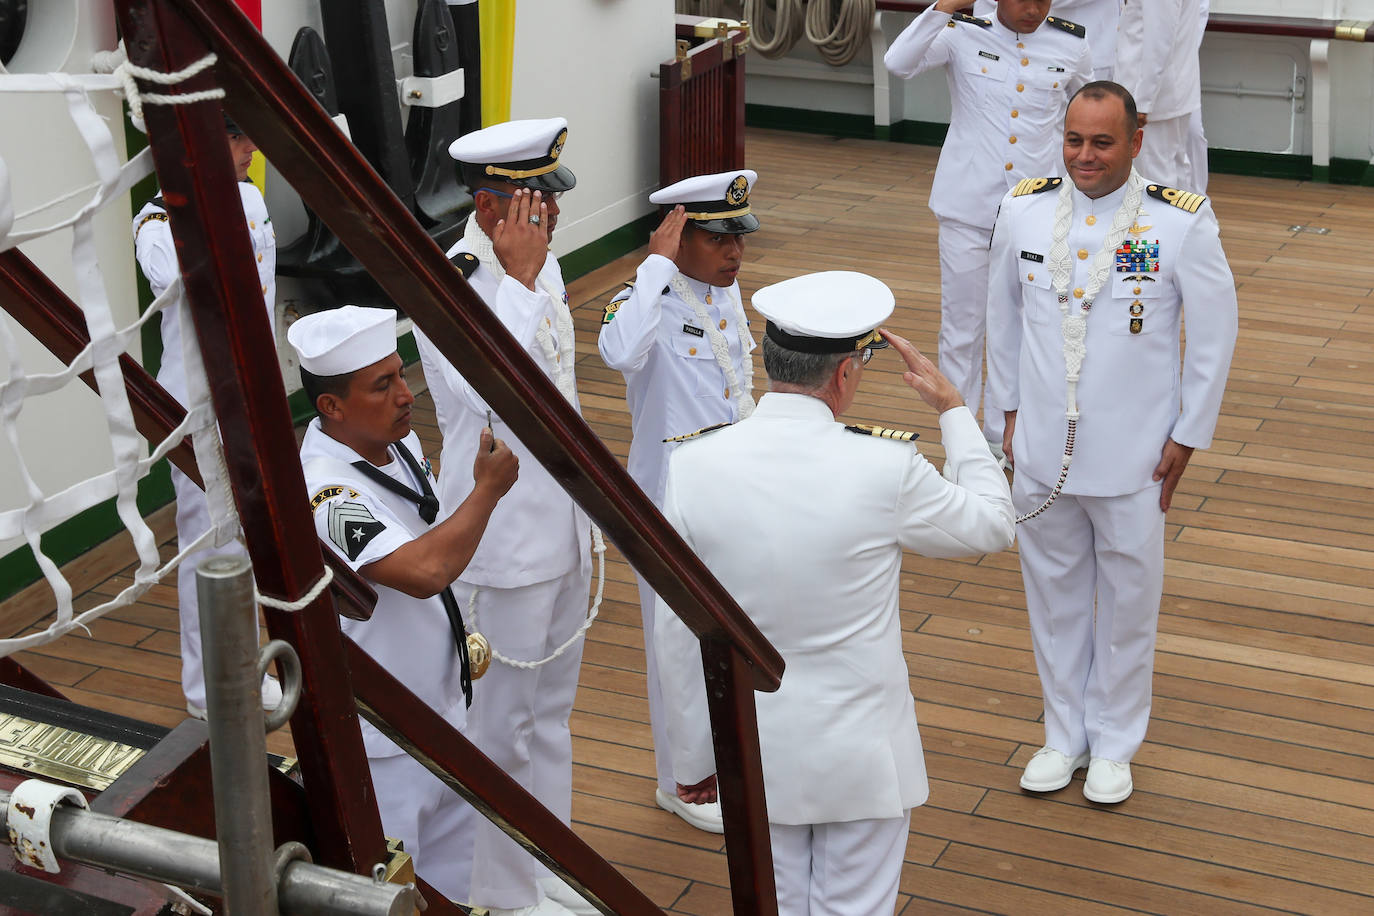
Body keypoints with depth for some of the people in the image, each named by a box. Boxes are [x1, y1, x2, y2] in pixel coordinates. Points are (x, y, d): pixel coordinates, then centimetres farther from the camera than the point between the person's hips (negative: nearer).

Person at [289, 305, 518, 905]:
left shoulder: (400, 440, -1)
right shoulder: (323, 493, -30)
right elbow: (423, 571, -43)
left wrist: (460, 633, 17)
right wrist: (487, 488, -29)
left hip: (437, 697, 9)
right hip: (378, 735, -9)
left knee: (450, 862, 24)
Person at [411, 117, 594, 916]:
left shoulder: (541, 263, 4)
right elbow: (502, 395, -36)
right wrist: (518, 277, -31)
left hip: (562, 535, 8)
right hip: (501, 548, -8)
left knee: (551, 714, 20)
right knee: (500, 731, 7)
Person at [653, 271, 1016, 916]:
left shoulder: (693, 466, -14)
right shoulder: (885, 469, -21)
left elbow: (677, 632, -6)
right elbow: (992, 524, 0)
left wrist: (693, 756, 7)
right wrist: (952, 410, 10)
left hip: (750, 751, 3)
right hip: (860, 753, -2)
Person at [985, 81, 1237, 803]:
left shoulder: (1182, 223, -13)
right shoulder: (1023, 212, -5)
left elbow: (1214, 332, -4)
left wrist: (1188, 434, -3)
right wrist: (1008, 410, 10)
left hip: (1134, 457, -2)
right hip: (1042, 447, 3)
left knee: (1128, 596, 10)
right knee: (1053, 590, 15)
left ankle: (1114, 742, 30)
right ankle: (1065, 734, 33)